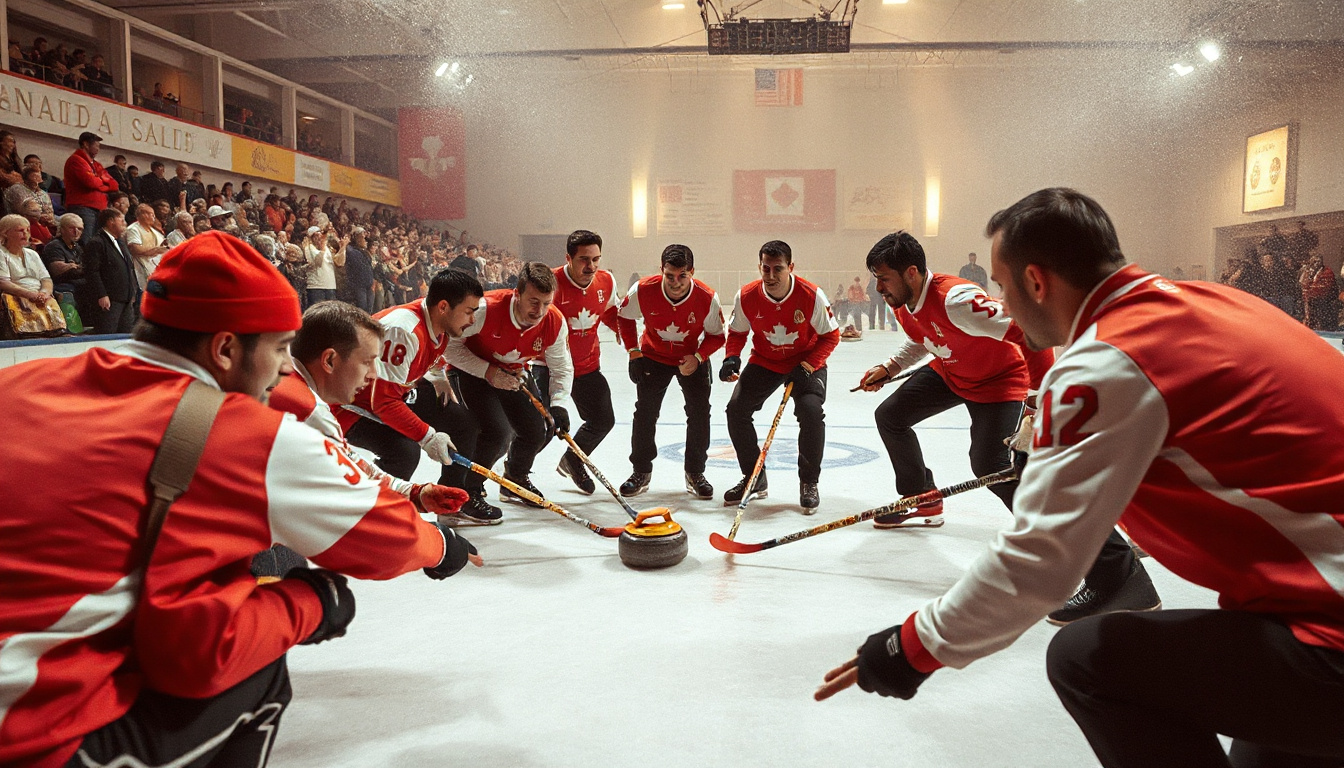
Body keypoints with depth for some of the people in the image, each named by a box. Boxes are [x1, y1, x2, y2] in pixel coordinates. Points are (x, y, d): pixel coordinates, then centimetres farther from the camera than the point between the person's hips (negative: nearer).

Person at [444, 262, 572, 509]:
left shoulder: (555, 323, -21)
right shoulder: (486, 309, -34)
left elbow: (562, 368, -7)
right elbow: (450, 345, -22)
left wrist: (559, 404, -22)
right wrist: (488, 372, -27)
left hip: (512, 376, 5)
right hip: (472, 371, -5)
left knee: (535, 432, 2)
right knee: (497, 433, -22)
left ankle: (515, 481, 33)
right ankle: (468, 490, 2)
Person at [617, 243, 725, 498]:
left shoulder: (707, 298, -27)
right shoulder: (643, 290, -25)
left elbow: (716, 335, -10)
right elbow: (625, 317, -4)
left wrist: (698, 357, -25)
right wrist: (633, 350, -7)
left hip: (692, 358, 0)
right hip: (653, 355, 0)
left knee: (699, 412, -7)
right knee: (645, 413, -3)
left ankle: (695, 473, 10)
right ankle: (641, 472, 15)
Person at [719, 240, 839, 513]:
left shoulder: (812, 296, -25)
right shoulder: (746, 296, -18)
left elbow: (831, 336, -12)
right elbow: (737, 332, 0)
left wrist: (807, 366, -23)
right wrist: (731, 358, -20)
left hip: (806, 361, -3)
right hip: (764, 361, 3)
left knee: (811, 411, -26)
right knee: (736, 408, -12)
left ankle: (809, 483, -3)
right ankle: (754, 478, 8)